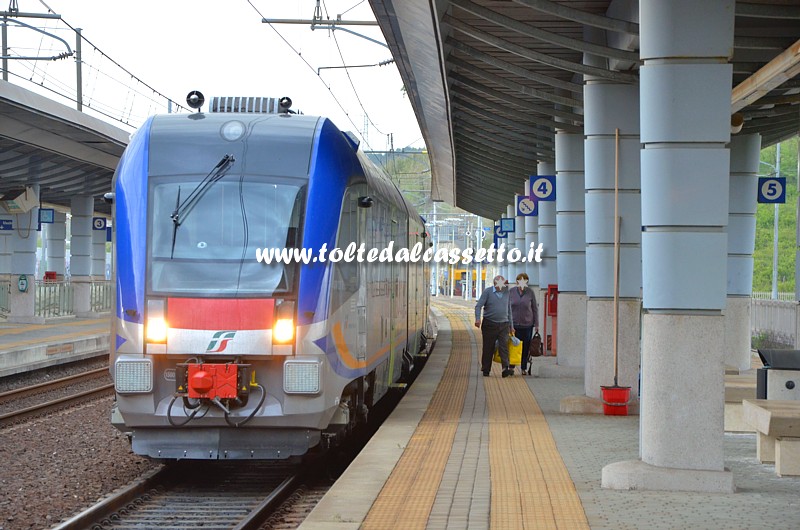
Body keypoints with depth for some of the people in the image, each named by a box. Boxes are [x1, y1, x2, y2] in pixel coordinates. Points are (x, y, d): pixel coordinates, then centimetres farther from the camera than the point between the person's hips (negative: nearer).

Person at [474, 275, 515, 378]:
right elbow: (478, 306, -8)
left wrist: (511, 326, 19)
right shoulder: (487, 292, -1)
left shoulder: (507, 293, 11)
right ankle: (486, 370, 14)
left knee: (504, 346, -12)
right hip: (489, 324, -2)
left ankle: (506, 368, -23)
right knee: (488, 348, 4)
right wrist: (477, 319, -25)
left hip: (504, 325, 2)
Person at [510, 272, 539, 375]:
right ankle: (511, 366, 8)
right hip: (514, 324, 0)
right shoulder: (511, 291, 0)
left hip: (527, 324, 0)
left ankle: (524, 368, 15)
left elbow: (535, 309, 4)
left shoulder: (530, 292, -1)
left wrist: (536, 324, 2)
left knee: (526, 347, 5)